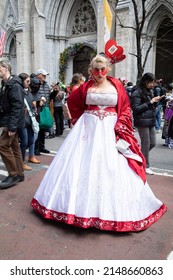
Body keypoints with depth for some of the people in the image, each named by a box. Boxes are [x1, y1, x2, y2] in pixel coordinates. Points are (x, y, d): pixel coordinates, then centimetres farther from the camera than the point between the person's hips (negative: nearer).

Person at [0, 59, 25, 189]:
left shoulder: (14, 85, -15)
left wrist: (12, 125, -24)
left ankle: (14, 174, 2)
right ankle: (19, 174, 21)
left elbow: (18, 107, -21)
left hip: (12, 122, -9)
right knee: (14, 147, 12)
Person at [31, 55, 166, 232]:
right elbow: (72, 102, 18)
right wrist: (81, 120, 13)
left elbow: (125, 109, 2)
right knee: (83, 166, 3)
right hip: (88, 131, 1)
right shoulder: (86, 86, 4)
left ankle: (110, 208, 18)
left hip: (110, 131, 0)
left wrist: (119, 130, -10)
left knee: (111, 168, 1)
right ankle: (82, 206, 20)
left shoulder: (117, 85, 3)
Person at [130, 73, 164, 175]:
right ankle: (146, 166, 15)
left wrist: (155, 102, 0)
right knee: (146, 144, 1)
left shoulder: (150, 91, 14)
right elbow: (135, 108, -16)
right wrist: (150, 102, -15)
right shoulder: (137, 93, -11)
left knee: (153, 143, 11)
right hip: (142, 121, -8)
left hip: (151, 121, 8)